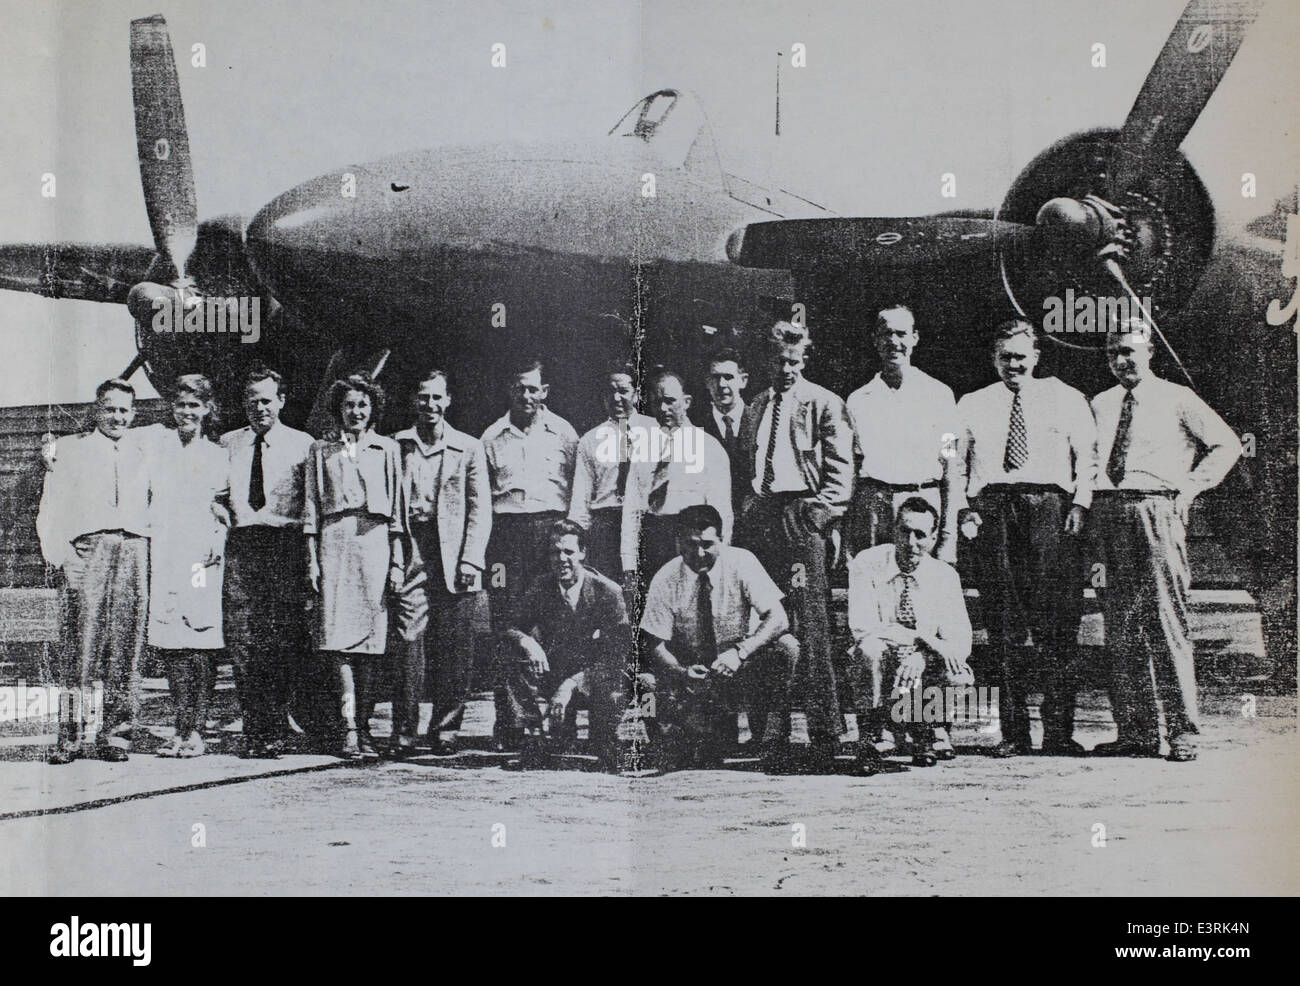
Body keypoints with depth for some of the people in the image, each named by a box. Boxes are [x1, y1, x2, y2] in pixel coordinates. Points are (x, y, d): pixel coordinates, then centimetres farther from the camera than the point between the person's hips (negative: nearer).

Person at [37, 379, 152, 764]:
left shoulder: (143, 454, 22)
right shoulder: (71, 449, 15)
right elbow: (50, 513, 8)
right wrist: (61, 555, -6)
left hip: (134, 551, 2)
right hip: (89, 550, -2)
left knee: (127, 646, -4)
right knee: (83, 641, -13)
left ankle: (115, 735, -1)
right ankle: (72, 735, -12)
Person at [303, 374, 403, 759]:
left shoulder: (387, 449, 13)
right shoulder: (321, 451, 14)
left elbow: (397, 510, 9)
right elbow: (311, 510, 11)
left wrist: (397, 562, 1)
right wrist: (311, 561, 1)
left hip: (375, 543, 0)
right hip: (334, 543, 0)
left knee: (371, 638, -2)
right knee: (337, 635, -11)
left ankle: (363, 726, 4)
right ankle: (349, 728, -12)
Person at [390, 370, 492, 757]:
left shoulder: (469, 448, 11)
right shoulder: (397, 446, 12)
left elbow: (481, 507, 5)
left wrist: (471, 559, -5)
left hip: (453, 556, 0)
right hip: (411, 551, 0)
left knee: (455, 650, -1)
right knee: (408, 640, -8)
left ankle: (443, 729, 9)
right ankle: (404, 731, -3)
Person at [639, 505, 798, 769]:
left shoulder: (741, 563, -13)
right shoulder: (665, 580, -11)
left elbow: (777, 618, -20)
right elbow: (657, 645, -9)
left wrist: (739, 651, -36)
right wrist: (681, 672, -31)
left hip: (741, 668, 0)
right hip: (691, 678, 0)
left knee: (786, 646, -30)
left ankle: (769, 745, -20)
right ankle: (719, 727, 10)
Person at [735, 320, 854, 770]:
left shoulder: (823, 403, 5)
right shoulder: (759, 404, 21)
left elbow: (841, 467, -1)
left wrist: (820, 512, -12)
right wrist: (747, 510, 12)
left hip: (801, 514, -5)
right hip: (759, 514, 5)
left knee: (809, 621, -10)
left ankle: (823, 728, -10)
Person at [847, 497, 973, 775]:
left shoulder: (944, 575, -3)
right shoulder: (867, 564, -11)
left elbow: (960, 643, -11)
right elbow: (862, 628, -23)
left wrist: (920, 658, -31)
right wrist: (923, 639, -31)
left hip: (924, 671, 2)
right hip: (880, 667, -2)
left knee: (961, 678, -29)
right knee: (870, 648, -35)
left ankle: (920, 733, 3)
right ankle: (869, 738, -17)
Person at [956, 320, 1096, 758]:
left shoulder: (1065, 398, 17)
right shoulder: (972, 405, 21)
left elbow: (1087, 455, 9)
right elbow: (955, 464, 17)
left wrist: (1080, 504, -4)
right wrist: (964, 509, 2)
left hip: (1049, 506, -1)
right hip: (992, 508, 2)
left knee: (1057, 620, -9)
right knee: (1003, 622, -2)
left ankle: (1058, 733, -7)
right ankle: (1013, 733, 1)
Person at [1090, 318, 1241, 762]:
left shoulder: (1177, 400, 7)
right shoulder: (1100, 405, 18)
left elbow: (1227, 444, 9)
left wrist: (1191, 486, 0)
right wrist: (1087, 504, 11)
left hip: (1156, 508, -4)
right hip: (1106, 515, 4)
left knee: (1166, 620, -10)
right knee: (1119, 626, 2)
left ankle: (1183, 730, -7)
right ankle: (1136, 733, 7)